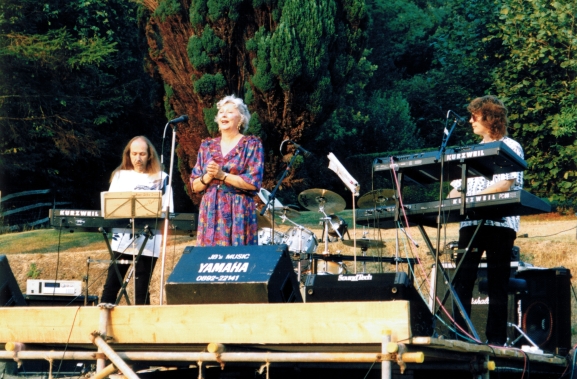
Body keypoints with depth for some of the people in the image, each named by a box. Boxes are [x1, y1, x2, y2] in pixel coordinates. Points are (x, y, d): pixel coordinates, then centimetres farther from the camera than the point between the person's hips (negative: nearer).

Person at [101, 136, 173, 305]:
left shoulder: (161, 178, 4)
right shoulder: (120, 175, 12)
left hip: (148, 243, -2)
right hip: (122, 240, 2)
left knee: (141, 290, 1)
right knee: (111, 286, -2)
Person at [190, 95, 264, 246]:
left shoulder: (251, 144, 1)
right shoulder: (207, 146, 13)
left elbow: (253, 182, -10)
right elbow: (195, 186, 11)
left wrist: (221, 175, -12)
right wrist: (208, 176, -9)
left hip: (239, 213, -4)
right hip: (210, 213, 4)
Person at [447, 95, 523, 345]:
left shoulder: (510, 147, 3)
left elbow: (506, 183, -11)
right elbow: (458, 188, 20)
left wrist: (474, 197, -18)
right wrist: (450, 200, -2)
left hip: (500, 222, -6)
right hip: (471, 222, 6)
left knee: (497, 284, -4)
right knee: (462, 281, -3)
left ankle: (496, 341, -3)